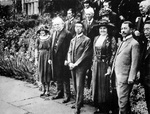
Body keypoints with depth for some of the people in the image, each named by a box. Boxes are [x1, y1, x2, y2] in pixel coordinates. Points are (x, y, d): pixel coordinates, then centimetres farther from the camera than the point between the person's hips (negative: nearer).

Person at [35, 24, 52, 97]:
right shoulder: (38, 39, 6)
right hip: (40, 57, 3)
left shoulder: (50, 38, -2)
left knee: (47, 73, -1)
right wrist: (36, 59, 3)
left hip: (48, 57, -3)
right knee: (41, 74, 6)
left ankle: (47, 90, 9)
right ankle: (44, 90, 17)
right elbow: (36, 50, 7)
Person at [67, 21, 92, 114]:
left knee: (79, 87, -7)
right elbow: (69, 52, 13)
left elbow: (86, 54, -11)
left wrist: (76, 64, -14)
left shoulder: (87, 40, -5)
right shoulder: (72, 40, 17)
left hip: (81, 66, -6)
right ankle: (80, 102, 27)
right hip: (73, 66, 6)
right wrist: (70, 63, -3)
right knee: (75, 86, 12)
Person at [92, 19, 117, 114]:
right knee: (96, 85, 8)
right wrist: (93, 64, 11)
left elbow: (113, 54, -11)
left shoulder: (111, 39, -8)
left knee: (104, 86, 1)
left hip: (105, 65, -6)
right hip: (96, 65, 6)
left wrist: (110, 67, -15)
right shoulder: (96, 38, 10)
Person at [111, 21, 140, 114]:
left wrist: (131, 78, -18)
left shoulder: (134, 44, -10)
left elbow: (134, 63, -15)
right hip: (118, 75, 8)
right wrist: (113, 70, 10)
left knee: (122, 99, -4)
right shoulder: (122, 42, 17)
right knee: (123, 98, 17)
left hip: (125, 77, -8)